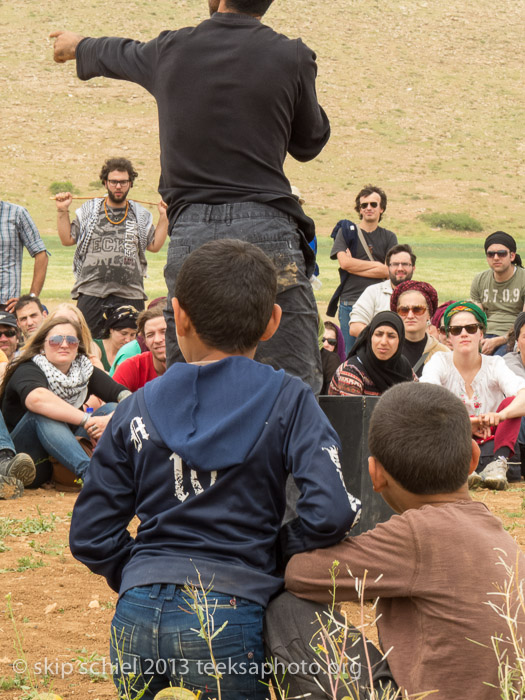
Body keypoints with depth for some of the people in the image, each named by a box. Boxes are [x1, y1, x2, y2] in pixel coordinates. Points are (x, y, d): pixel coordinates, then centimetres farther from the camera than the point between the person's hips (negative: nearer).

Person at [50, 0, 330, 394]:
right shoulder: (292, 57, 3)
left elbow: (117, 56, 35)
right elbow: (309, 143, 18)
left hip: (190, 232, 3)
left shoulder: (171, 50, 11)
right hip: (266, 230, -3)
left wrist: (78, 46, 59)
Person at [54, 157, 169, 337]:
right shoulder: (89, 210, 11)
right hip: (91, 292, 0)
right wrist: (62, 211, 4)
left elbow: (154, 246, 11)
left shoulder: (140, 214, 13)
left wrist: (163, 217, 5)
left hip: (129, 295, 0)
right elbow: (67, 239, 13)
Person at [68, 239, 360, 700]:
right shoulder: (286, 400, 0)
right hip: (228, 624, -3)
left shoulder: (138, 409, 7)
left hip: (136, 620, 3)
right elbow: (330, 512, -12)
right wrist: (273, 553, 5)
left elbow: (91, 538, 7)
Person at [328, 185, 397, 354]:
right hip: (350, 303, -1)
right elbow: (344, 262, -7)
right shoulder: (346, 231, 9)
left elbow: (389, 271, -1)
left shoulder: (389, 237, 12)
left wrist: (355, 266, -4)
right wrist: (377, 265, -1)